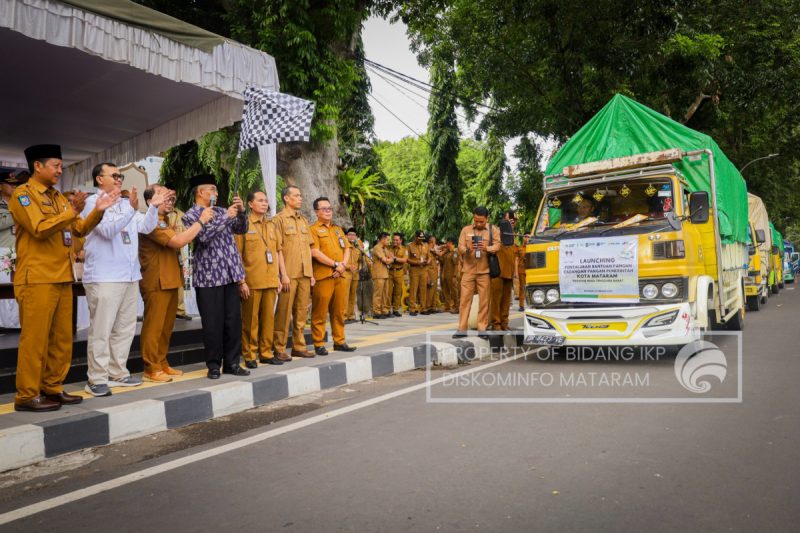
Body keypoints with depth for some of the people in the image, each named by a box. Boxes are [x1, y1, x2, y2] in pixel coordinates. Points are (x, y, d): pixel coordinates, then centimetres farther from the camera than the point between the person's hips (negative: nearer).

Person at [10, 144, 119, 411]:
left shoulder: (58, 197, 19)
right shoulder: (23, 194, -4)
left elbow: (80, 229, 15)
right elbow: (39, 229, -16)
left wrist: (98, 211, 2)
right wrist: (72, 211, -19)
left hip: (63, 278, 8)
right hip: (37, 279, -8)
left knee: (62, 338, 10)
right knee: (35, 338, -5)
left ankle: (52, 388, 19)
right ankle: (27, 396, 3)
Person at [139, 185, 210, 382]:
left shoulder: (164, 220, 20)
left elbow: (178, 241, 23)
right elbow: (178, 241, -24)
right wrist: (201, 221, -18)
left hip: (170, 281, 10)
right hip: (157, 283, -10)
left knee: (166, 326, 13)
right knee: (154, 326, -4)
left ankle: (162, 364, 22)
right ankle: (152, 369, 3)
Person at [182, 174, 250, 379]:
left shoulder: (221, 211, 17)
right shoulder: (190, 215, -1)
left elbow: (242, 229, 13)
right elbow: (204, 236, -17)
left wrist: (241, 212, -5)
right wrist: (226, 217, -15)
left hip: (229, 274, 5)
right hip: (208, 277, -5)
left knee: (234, 320, 6)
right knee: (213, 323, 0)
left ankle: (232, 363, 16)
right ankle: (213, 365, 13)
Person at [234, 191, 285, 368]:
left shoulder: (271, 225, 16)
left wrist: (278, 277, 12)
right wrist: (241, 281, -11)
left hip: (271, 280, 5)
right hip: (251, 281, -5)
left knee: (269, 318, 7)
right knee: (250, 320, 1)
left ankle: (266, 352, 18)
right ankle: (249, 355, 10)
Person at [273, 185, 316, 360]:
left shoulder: (304, 220, 17)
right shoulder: (279, 219, -3)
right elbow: (278, 249, -8)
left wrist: (311, 272, 13)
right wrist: (283, 273, -14)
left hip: (304, 273, 6)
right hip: (289, 274, -6)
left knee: (302, 311, 9)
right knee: (284, 312, -3)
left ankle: (299, 346, 18)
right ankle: (280, 349, 4)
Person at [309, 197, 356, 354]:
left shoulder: (338, 229, 21)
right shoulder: (313, 229, 0)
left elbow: (347, 249, 16)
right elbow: (315, 252, -11)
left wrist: (343, 265, -3)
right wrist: (335, 264, -12)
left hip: (340, 275, 6)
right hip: (323, 276, -6)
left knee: (339, 311, 10)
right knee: (320, 312, -2)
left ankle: (339, 341, 18)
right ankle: (319, 344, 4)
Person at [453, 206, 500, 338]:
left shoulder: (493, 230, 6)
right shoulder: (466, 230, 8)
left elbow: (497, 246, -5)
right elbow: (460, 247, 0)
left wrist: (487, 248, -25)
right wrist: (467, 250, -23)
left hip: (485, 271, -1)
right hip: (468, 270, 1)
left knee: (484, 300, 1)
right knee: (465, 299, 1)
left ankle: (482, 329, 7)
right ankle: (462, 329, 5)